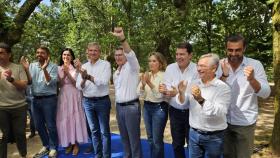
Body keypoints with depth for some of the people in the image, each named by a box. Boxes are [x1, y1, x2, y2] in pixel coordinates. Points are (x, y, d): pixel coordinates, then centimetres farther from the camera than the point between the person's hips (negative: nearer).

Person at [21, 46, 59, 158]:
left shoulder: (53, 66, -5)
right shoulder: (32, 66, 8)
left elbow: (51, 83, -15)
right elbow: (29, 82, 3)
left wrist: (44, 69, -26)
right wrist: (26, 69, -11)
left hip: (49, 99, -5)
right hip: (35, 99, 5)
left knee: (50, 125, 2)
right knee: (38, 126, 14)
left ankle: (53, 148, 20)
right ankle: (46, 146, 33)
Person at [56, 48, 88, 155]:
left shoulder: (75, 68, 0)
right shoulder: (58, 69, 5)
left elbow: (76, 83, -7)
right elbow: (59, 84, 0)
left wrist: (68, 73, -20)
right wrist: (64, 75, -17)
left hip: (74, 96, -2)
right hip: (63, 96, 2)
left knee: (75, 118, 2)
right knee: (64, 119, 6)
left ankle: (76, 143, 15)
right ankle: (68, 143, 21)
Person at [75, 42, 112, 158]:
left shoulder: (105, 64, -6)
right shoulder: (84, 66, 6)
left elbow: (103, 82, -20)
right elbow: (79, 87, 1)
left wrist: (88, 76, -27)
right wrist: (83, 79, -19)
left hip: (102, 101, -4)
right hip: (87, 101, 4)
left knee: (104, 131, 5)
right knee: (94, 130, 15)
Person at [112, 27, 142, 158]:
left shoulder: (132, 67, -9)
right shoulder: (116, 73, 15)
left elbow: (130, 54, -30)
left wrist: (122, 39, -45)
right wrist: (117, 105, 19)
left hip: (131, 106, -8)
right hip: (119, 107, 8)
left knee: (134, 137, 2)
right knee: (124, 136, 17)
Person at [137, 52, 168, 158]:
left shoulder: (164, 76, -11)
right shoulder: (146, 75, 4)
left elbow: (160, 95, -18)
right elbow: (141, 94, -1)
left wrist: (150, 83, -29)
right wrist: (143, 84, -20)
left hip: (159, 108, -6)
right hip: (147, 107, 6)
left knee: (157, 139, 3)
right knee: (150, 138, 18)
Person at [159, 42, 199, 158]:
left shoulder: (196, 69, -12)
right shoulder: (170, 68, -2)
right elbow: (167, 90, -5)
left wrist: (179, 92, -31)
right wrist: (164, 90, -28)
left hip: (191, 112, -3)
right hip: (175, 111, 3)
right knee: (177, 143, 19)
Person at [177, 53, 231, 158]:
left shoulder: (223, 88, -13)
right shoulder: (193, 84, 1)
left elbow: (220, 113, -24)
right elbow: (182, 104, 1)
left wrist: (201, 100, -35)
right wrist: (181, 93, -19)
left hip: (213, 137, -3)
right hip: (193, 133, 4)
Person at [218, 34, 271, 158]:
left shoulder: (255, 65, -11)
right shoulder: (220, 65, -5)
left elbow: (265, 93, -14)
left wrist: (251, 79, -34)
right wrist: (224, 75, -26)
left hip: (245, 122, -2)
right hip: (224, 120, 2)